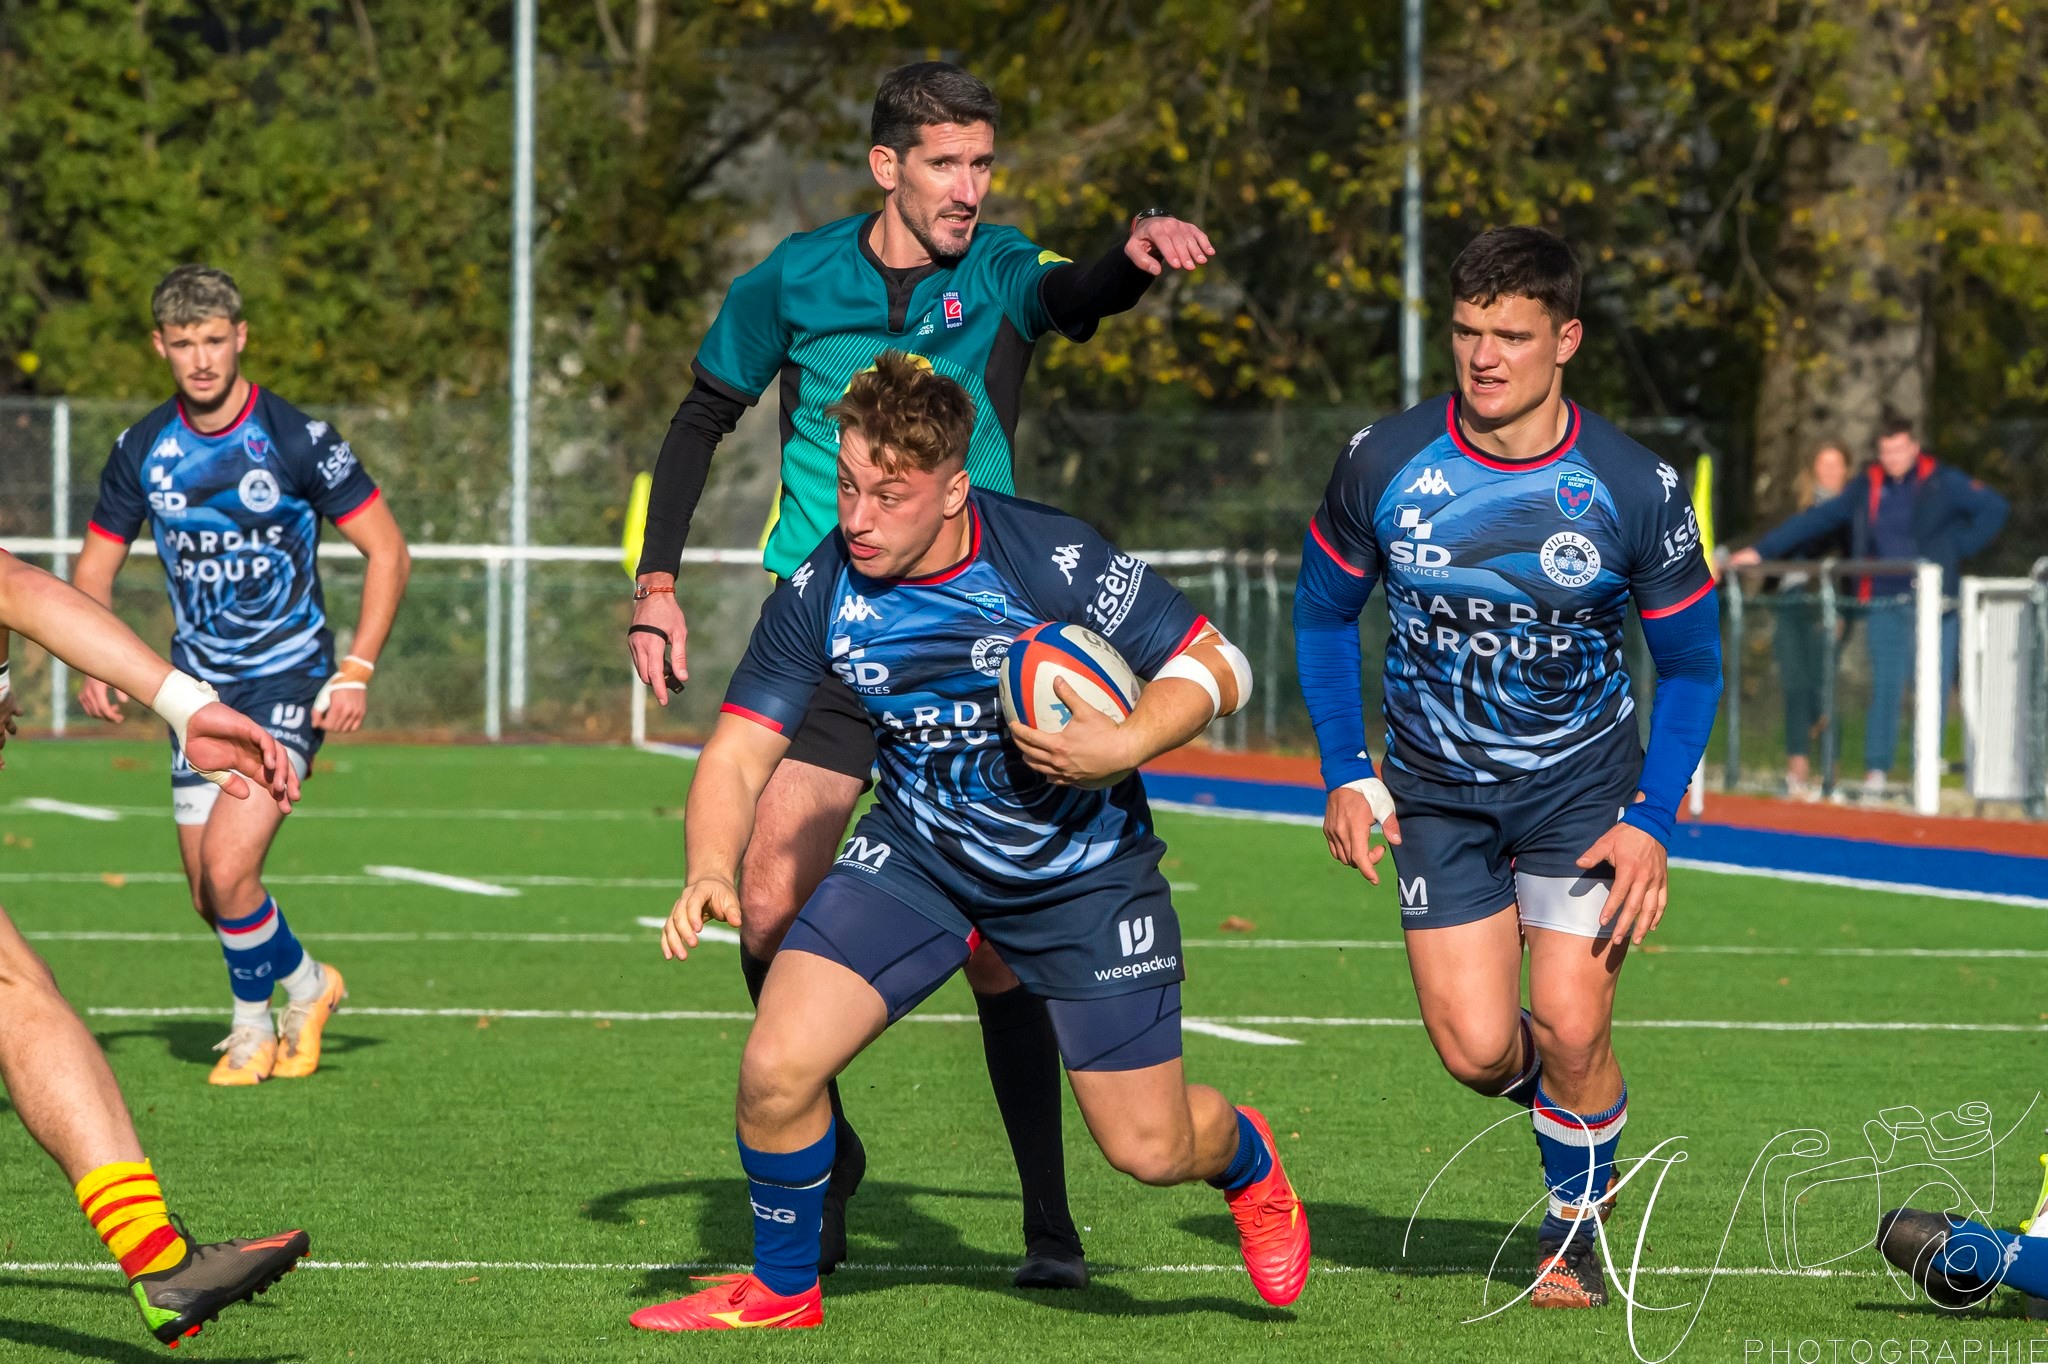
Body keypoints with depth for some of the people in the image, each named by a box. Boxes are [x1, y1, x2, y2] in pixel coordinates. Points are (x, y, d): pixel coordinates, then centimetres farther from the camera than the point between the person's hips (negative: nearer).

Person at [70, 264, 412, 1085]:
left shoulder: (297, 441, -12)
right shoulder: (144, 450, 0)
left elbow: (387, 552, -5)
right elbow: (94, 568, 12)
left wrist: (356, 674, -12)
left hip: (288, 682, -5)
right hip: (199, 685, 5)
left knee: (228, 871, -19)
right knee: (209, 895, 6)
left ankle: (253, 1020, 8)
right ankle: (305, 984, 34)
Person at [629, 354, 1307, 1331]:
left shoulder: (1053, 563, -24)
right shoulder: (819, 593, -15)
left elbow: (1218, 664, -15)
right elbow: (740, 751, -12)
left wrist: (1126, 745, -32)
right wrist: (710, 870, -31)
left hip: (1082, 873, -2)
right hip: (917, 853, 2)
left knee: (1149, 1150, 2)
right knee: (776, 1070, -16)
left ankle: (1244, 1157, 42)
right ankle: (782, 1290, 11)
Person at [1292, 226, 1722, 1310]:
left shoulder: (1634, 489, -16)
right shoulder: (1383, 464, -13)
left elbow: (1691, 664, -2)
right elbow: (1323, 613, 5)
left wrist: (1652, 822, -11)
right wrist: (1346, 776, -2)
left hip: (1584, 783, -1)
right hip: (1436, 794, 1)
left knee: (1570, 1027, -13)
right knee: (1476, 1051, -7)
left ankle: (1574, 1231, 15)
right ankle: (1575, 1101, 30)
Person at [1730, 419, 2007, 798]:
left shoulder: (1943, 483, 1)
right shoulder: (1866, 490, 12)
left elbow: (1994, 509, -3)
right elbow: (1815, 521, 14)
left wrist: (1958, 548, -9)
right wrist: (1761, 551, 12)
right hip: (1885, 606, 3)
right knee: (1885, 688, -1)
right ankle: (1876, 770, 1)